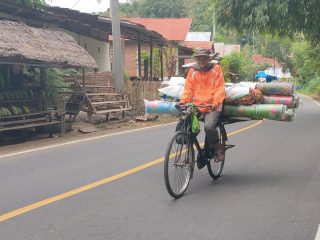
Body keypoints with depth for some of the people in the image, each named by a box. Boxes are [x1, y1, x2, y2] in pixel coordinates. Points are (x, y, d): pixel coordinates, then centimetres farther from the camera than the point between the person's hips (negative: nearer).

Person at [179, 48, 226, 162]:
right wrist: (183, 101, -8)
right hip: (196, 105, 3)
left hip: (211, 107, -3)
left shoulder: (215, 68, 4)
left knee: (209, 127, -26)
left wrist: (216, 102, -18)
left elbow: (220, 88, -2)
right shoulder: (192, 70, 10)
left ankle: (218, 148, 1)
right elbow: (188, 88, 10)